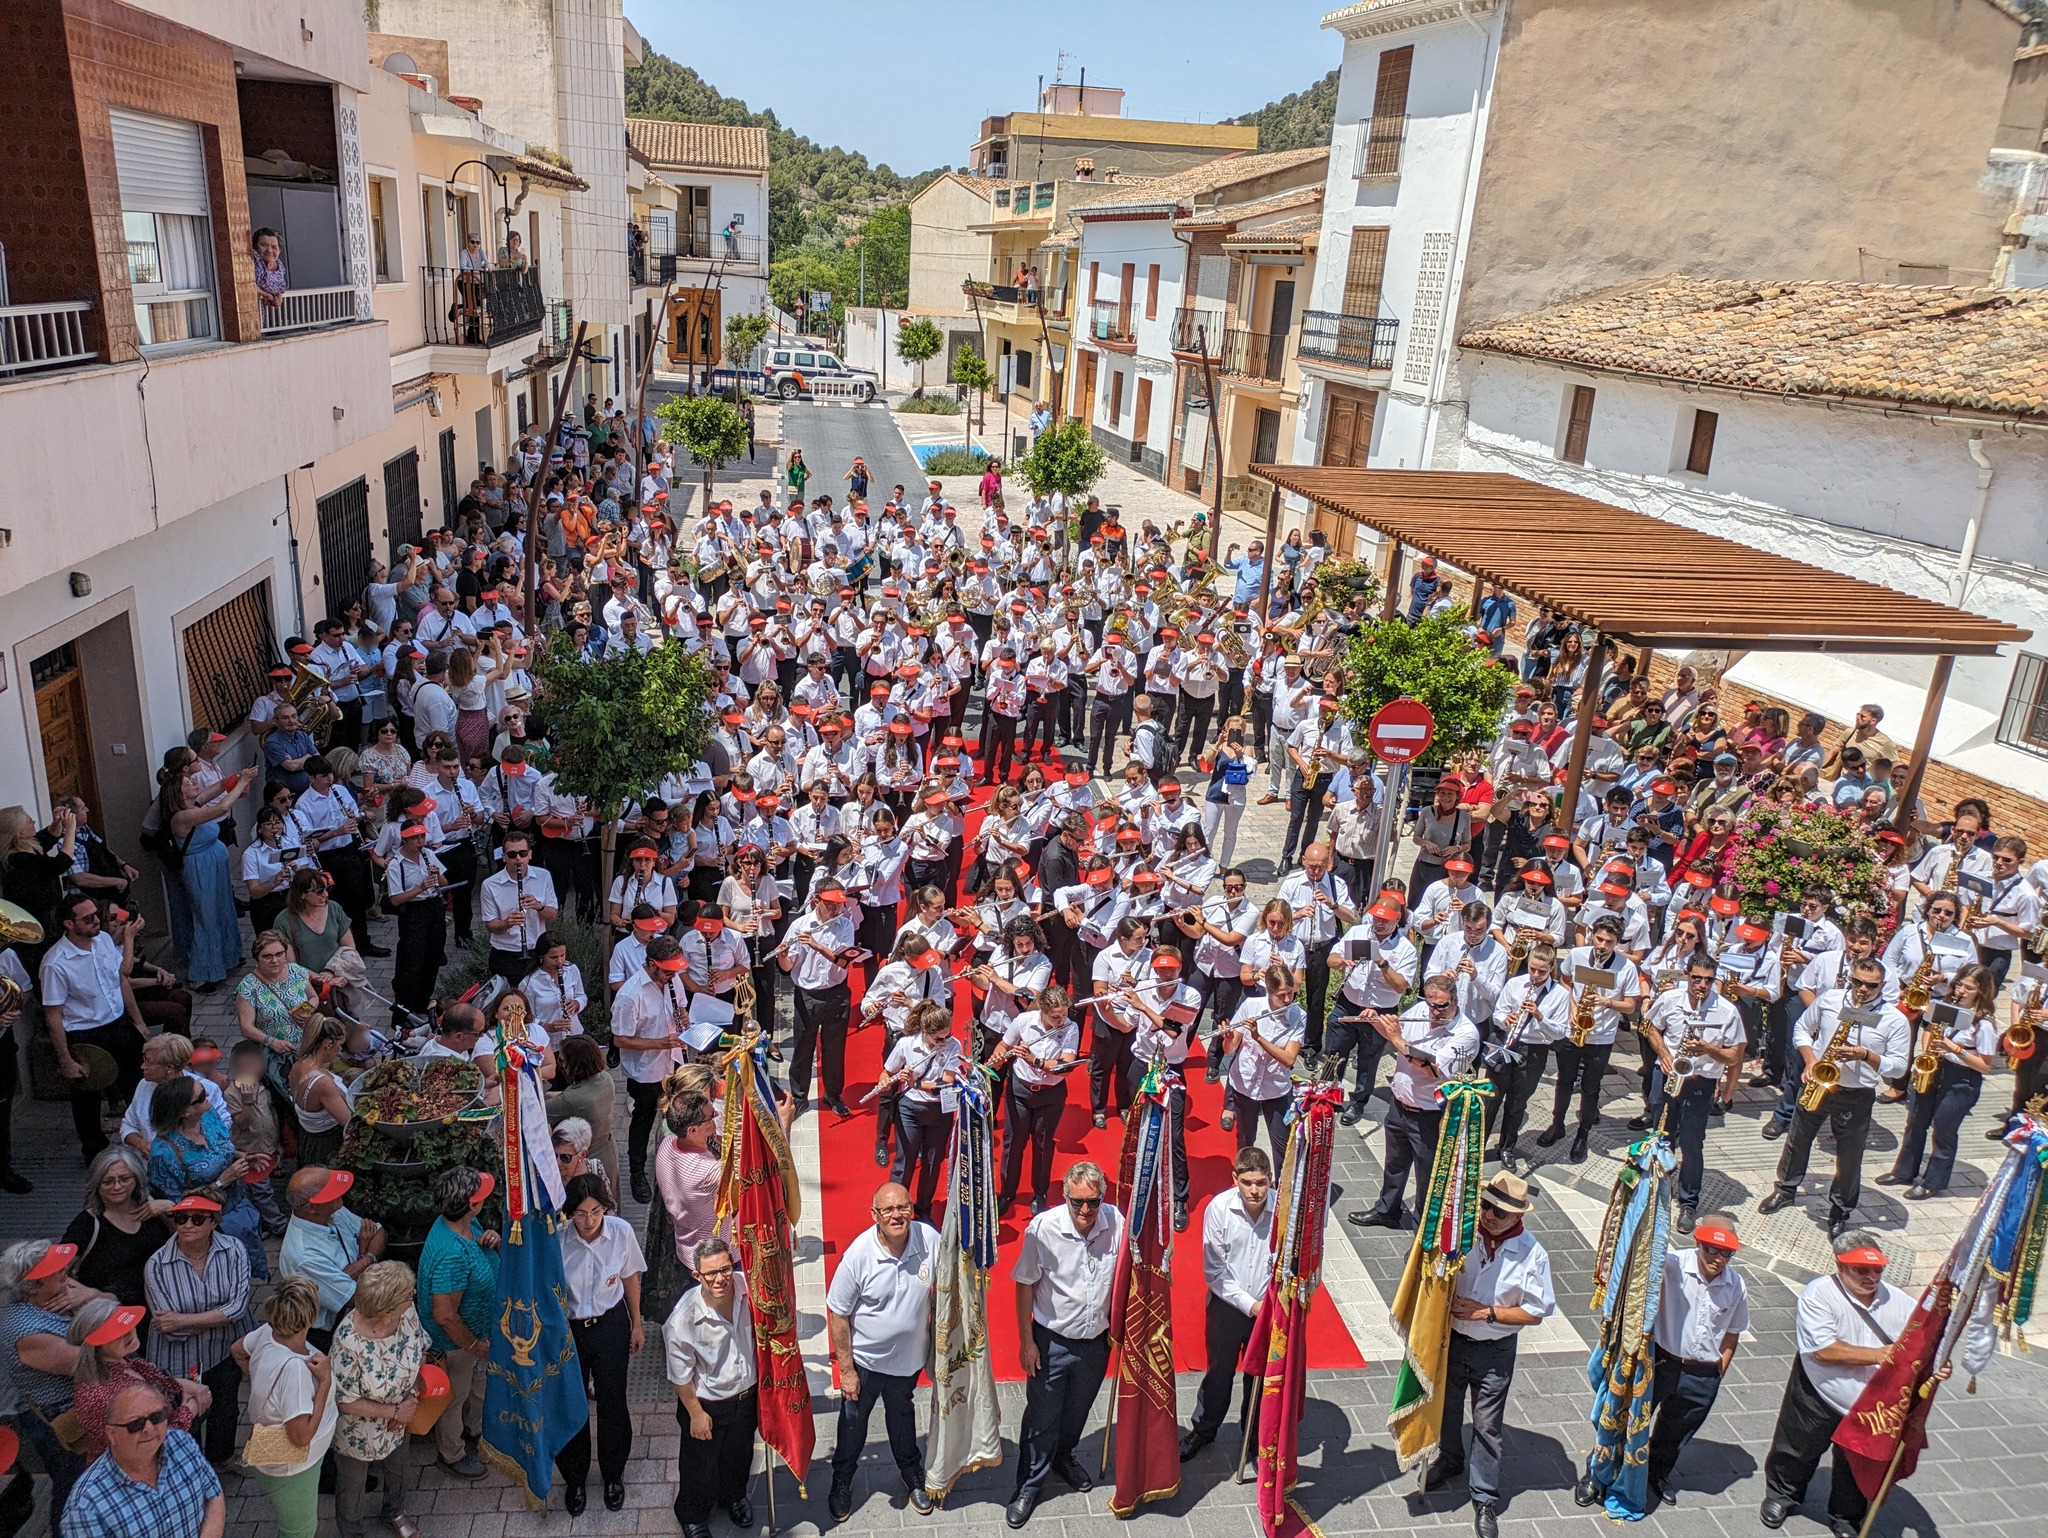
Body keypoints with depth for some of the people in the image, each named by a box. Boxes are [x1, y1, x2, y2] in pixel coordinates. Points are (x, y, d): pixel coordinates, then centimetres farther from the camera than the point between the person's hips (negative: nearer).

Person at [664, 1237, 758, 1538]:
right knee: (700, 1467, 22)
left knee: (740, 1455, 30)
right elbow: (680, 1374, -17)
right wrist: (696, 1413, -8)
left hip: (747, 1393, 3)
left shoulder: (748, 1288, -26)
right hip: (707, 1402, -3)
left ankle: (734, 1496, 60)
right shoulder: (683, 1318, -35)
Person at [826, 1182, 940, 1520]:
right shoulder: (858, 1255, -28)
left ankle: (912, 1474, 50)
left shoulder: (930, 1240, -22)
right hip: (865, 1359, -2)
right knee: (853, 1422, 19)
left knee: (903, 1416, 26)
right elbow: (837, 1314, -17)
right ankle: (842, 1482, 45)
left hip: (908, 1356, 2)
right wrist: (846, 1370, -13)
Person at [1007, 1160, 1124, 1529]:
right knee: (1042, 1417, 12)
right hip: (1051, 1341, -3)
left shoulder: (1117, 1223, -18)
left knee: (1078, 1410, 25)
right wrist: (1026, 1341, -7)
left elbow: (1123, 1277, -1)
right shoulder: (1042, 1228, -24)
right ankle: (1029, 1485, 34)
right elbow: (1025, 1285, -11)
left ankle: (1063, 1457, 53)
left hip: (1096, 1341, 3)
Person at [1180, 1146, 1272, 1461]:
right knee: (1219, 1372, 18)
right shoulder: (1219, 1208, -20)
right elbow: (1214, 1270, -13)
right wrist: (1248, 1304, -16)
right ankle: (1203, 1429, 43)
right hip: (1226, 1305, 0)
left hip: (1270, 1307, 0)